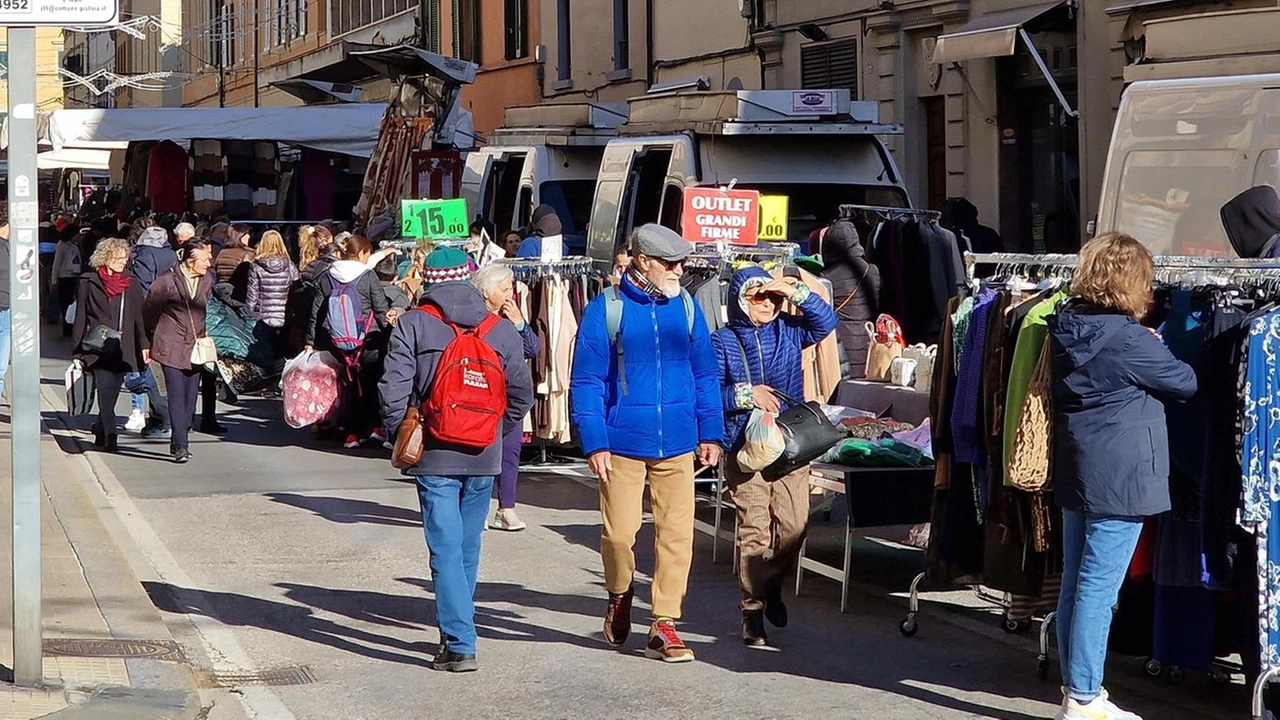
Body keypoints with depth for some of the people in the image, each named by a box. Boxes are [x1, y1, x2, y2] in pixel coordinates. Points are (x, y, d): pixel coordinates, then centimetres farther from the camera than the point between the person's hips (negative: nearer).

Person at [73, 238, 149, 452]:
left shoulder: (131, 285, 11)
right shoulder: (89, 283, 3)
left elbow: (140, 317, 10)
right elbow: (80, 316, 4)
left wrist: (145, 346, 2)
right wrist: (78, 348, 0)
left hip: (122, 350, 3)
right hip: (98, 348, -3)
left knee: (112, 393, 5)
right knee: (105, 391, -14)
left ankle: (101, 430, 24)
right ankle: (109, 435, -15)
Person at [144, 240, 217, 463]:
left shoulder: (207, 280, 3)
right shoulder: (167, 282, -13)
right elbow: (150, 310, 0)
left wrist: (202, 334, 14)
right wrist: (150, 340, 10)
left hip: (195, 347, 5)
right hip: (171, 347, -5)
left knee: (190, 398, 6)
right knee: (177, 397, -10)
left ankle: (179, 441, 17)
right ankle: (181, 446, -12)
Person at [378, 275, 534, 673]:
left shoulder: (412, 325, -6)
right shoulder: (501, 330, 3)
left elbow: (393, 389, -11)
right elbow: (522, 394, 5)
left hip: (434, 457, -3)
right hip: (484, 459, 3)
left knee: (446, 548, -3)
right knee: (469, 548, 16)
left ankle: (460, 644, -10)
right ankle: (459, 629, 28)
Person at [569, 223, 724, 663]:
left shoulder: (686, 306, 7)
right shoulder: (606, 309, -4)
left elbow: (704, 375, 13)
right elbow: (586, 381, -4)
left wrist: (710, 432, 7)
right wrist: (594, 443, -11)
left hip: (676, 445, 3)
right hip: (623, 443, -3)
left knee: (677, 535, -1)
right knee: (619, 533, -1)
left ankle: (664, 626, 6)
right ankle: (619, 598, 29)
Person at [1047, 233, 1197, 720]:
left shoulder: (1067, 327, 4)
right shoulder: (1126, 339, -17)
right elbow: (1184, 382, -6)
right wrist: (1158, 354, 13)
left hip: (1075, 474, 8)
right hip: (1119, 479, -8)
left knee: (1076, 584, 13)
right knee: (1098, 589, -5)